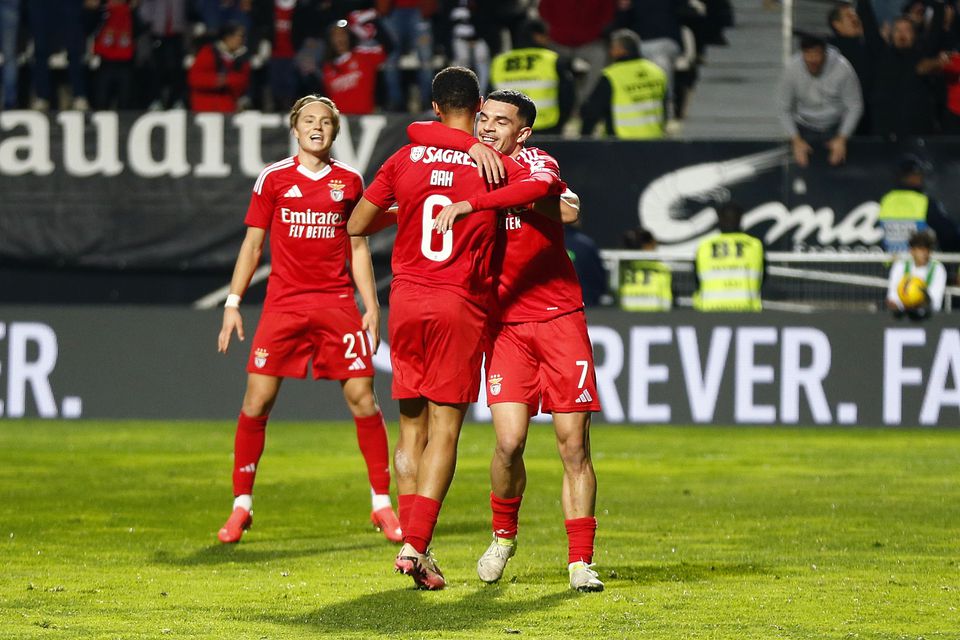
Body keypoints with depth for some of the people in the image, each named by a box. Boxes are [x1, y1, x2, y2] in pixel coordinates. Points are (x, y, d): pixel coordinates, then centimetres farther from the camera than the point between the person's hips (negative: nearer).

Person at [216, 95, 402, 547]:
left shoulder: (349, 180, 9)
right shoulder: (274, 179, 4)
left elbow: (358, 248, 13)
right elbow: (252, 243, 8)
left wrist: (372, 307, 6)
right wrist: (233, 303, 2)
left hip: (337, 303, 1)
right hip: (284, 302, -1)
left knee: (362, 397, -4)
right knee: (257, 399, -6)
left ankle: (382, 505, 5)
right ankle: (241, 505, 5)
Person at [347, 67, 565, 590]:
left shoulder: (405, 160, 4)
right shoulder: (495, 165, -3)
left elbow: (356, 226, 11)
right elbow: (543, 188, -22)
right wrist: (471, 204, -16)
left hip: (406, 301, 3)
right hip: (461, 306, -3)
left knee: (411, 427, 11)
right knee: (444, 431, -2)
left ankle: (412, 544, 7)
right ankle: (415, 545, -14)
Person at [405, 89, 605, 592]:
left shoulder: (535, 163, -1)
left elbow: (569, 211, -19)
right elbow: (417, 132, -5)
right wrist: (474, 147, -16)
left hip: (560, 319, -1)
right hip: (505, 322, 1)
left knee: (574, 445, -3)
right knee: (509, 442, -11)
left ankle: (580, 561, 4)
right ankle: (503, 536, 15)